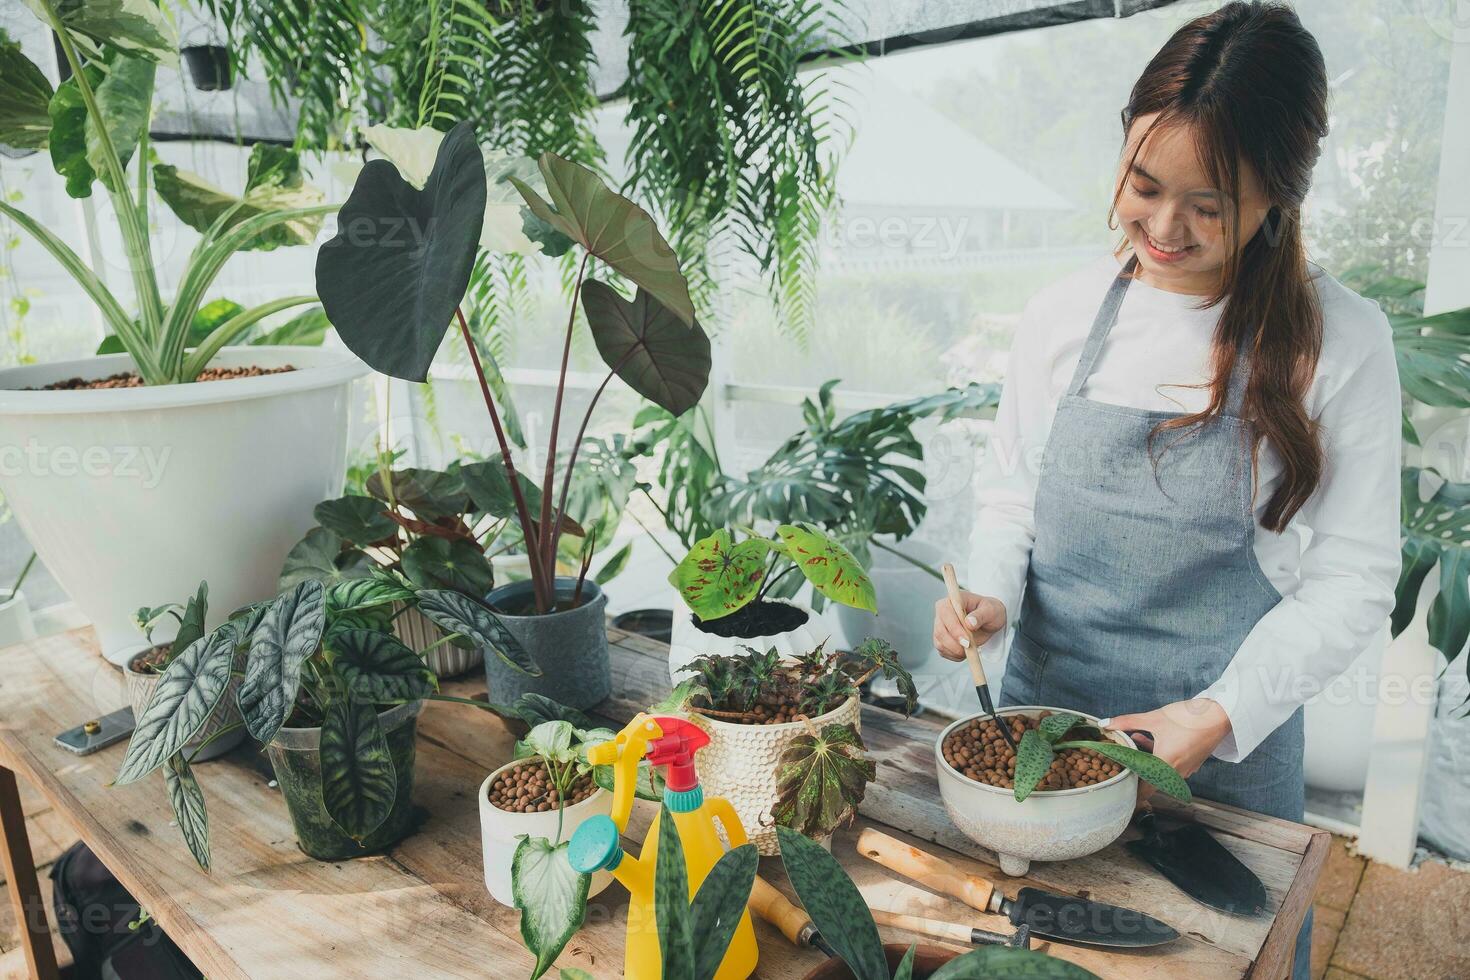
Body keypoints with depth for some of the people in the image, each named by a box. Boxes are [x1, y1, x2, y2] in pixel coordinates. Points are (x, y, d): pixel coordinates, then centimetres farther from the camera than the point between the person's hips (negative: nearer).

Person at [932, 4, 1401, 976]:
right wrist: (991, 595, -12)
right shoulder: (1062, 315, -3)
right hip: (1041, 709, 3)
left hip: (1226, 748, -2)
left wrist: (1224, 713, -18)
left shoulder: (1341, 342, -11)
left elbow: (1352, 580, -8)